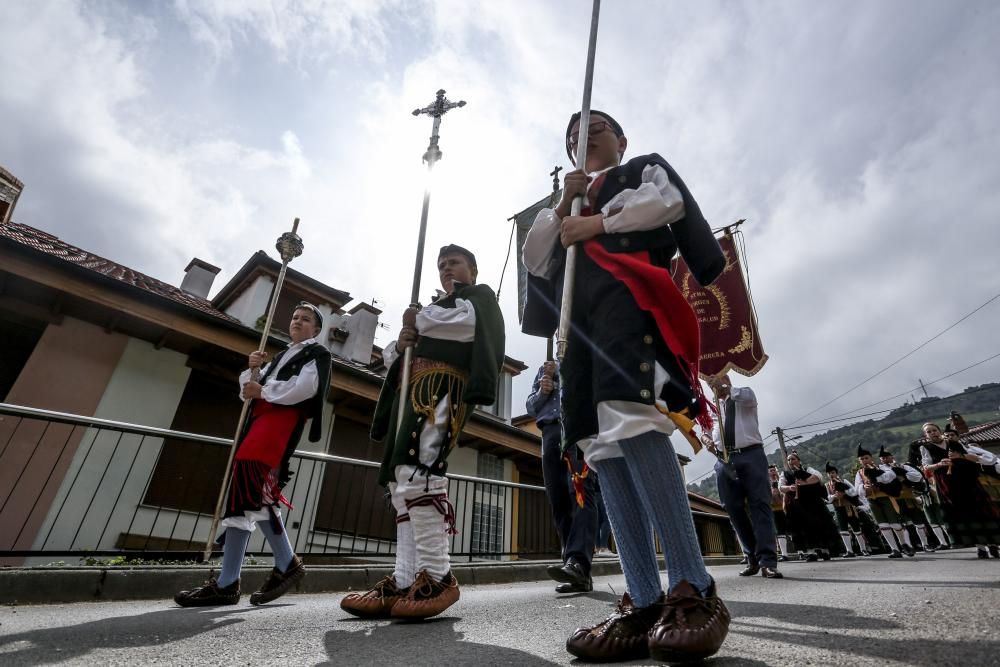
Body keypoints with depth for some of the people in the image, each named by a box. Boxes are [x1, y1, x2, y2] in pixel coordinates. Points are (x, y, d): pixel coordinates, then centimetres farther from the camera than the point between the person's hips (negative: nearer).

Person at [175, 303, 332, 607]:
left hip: (283, 418, -8)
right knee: (241, 491, 2)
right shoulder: (279, 356, 31)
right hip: (260, 418, 9)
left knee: (252, 486, -23)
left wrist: (263, 391, -6)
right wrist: (252, 369, 6)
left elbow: (305, 387, -12)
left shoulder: (318, 353, 7)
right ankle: (227, 583, 7)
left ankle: (287, 564, -14)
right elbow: (248, 391, 24)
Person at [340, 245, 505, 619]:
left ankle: (436, 577, -21)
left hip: (442, 388, -8)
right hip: (412, 392, 9)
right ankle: (406, 581, -2)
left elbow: (470, 323, -11)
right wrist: (400, 344, 3)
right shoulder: (437, 307, 36)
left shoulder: (479, 296, 17)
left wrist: (419, 320, 2)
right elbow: (389, 359, 28)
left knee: (416, 469, -25)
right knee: (401, 480, -1)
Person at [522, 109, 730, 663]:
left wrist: (600, 221, 0)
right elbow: (534, 259, 23)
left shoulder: (646, 167, 28)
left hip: (628, 294, -5)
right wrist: (562, 208, 11)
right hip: (581, 310, 5)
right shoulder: (570, 203, 38)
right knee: (602, 446, -9)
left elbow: (670, 201, 4)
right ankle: (644, 604, -8)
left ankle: (693, 591, -21)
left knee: (632, 420, -28)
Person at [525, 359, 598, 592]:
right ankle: (578, 572, 0)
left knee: (581, 491, -21)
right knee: (558, 501, -3)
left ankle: (577, 562, -31)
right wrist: (542, 392, 3)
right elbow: (531, 406, 24)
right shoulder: (545, 368, 29)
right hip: (550, 431, 4)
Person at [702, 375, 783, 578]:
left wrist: (726, 387, -10)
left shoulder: (745, 395, 12)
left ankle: (767, 561, -10)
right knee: (734, 509, 3)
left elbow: (748, 397, -13)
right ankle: (752, 558, 14)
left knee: (760, 505, -9)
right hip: (724, 459, 4)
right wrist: (705, 438, -3)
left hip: (751, 455, -3)